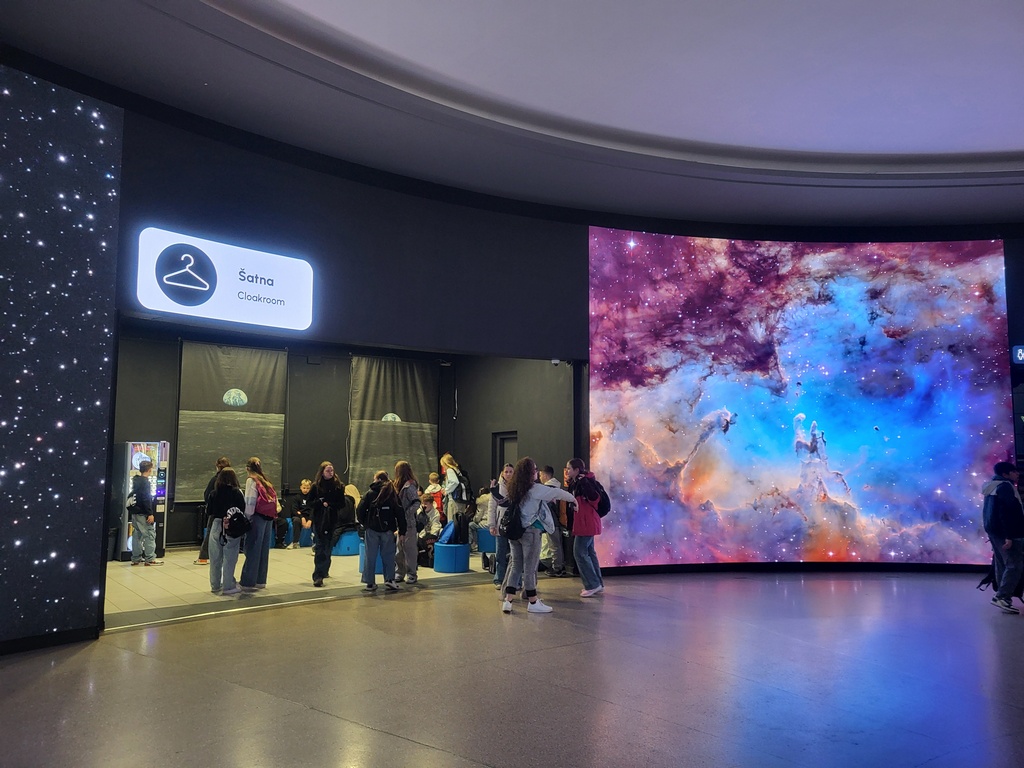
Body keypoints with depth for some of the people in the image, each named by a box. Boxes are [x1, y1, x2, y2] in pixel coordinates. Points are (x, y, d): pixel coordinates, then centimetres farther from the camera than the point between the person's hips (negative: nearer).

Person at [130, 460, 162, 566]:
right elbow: (146, 499, -20)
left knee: (137, 535, 12)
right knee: (150, 534, -4)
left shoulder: (136, 480, 13)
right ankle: (150, 559, -4)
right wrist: (150, 513, -20)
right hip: (143, 513, -9)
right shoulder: (145, 482, -15)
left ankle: (136, 558, 16)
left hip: (135, 512, 9)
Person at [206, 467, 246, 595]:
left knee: (215, 558, 12)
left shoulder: (214, 493, 0)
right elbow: (243, 510, -10)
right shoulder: (237, 493, -9)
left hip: (216, 526, 3)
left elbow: (208, 511, 4)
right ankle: (228, 586, 5)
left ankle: (215, 585, 23)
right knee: (229, 558, 2)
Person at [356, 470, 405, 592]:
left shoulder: (370, 493, 1)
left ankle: (370, 583, 7)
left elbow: (360, 510, -5)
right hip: (387, 529, 1)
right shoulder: (393, 494, 4)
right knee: (388, 555, 8)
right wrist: (402, 530, 4)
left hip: (372, 528, -1)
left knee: (370, 556, 6)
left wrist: (363, 523, 10)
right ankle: (389, 580, -1)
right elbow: (400, 513, 1)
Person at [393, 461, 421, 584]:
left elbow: (417, 503, -21)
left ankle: (412, 575, 8)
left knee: (409, 548, -1)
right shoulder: (401, 485, 13)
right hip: (401, 522, 9)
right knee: (400, 548, 13)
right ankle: (400, 573, 21)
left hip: (408, 523, -9)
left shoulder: (409, 486, -15)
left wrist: (406, 513, -22)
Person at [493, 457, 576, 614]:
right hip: (530, 531, -6)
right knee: (530, 568, 2)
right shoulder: (535, 489, -11)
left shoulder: (514, 489, 7)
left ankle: (508, 601, 7)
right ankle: (533, 603, 12)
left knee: (516, 566, 11)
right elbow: (557, 493, -6)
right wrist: (573, 498, 9)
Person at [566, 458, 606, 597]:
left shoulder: (586, 481, -16)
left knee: (580, 552, -7)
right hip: (583, 522, 10)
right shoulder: (574, 484, 13)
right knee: (589, 552, 14)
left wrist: (583, 482, -32)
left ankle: (592, 585, -1)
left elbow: (595, 498, -27)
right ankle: (598, 584, 21)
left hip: (587, 523, -10)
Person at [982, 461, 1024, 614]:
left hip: (993, 530, 10)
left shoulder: (992, 486, 17)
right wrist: (1009, 536, -25)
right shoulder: (1005, 486, -15)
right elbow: (1006, 513, -22)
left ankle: (1002, 595, 17)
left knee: (1002, 564, 13)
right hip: (1004, 532, -10)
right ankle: (1002, 596, -17)